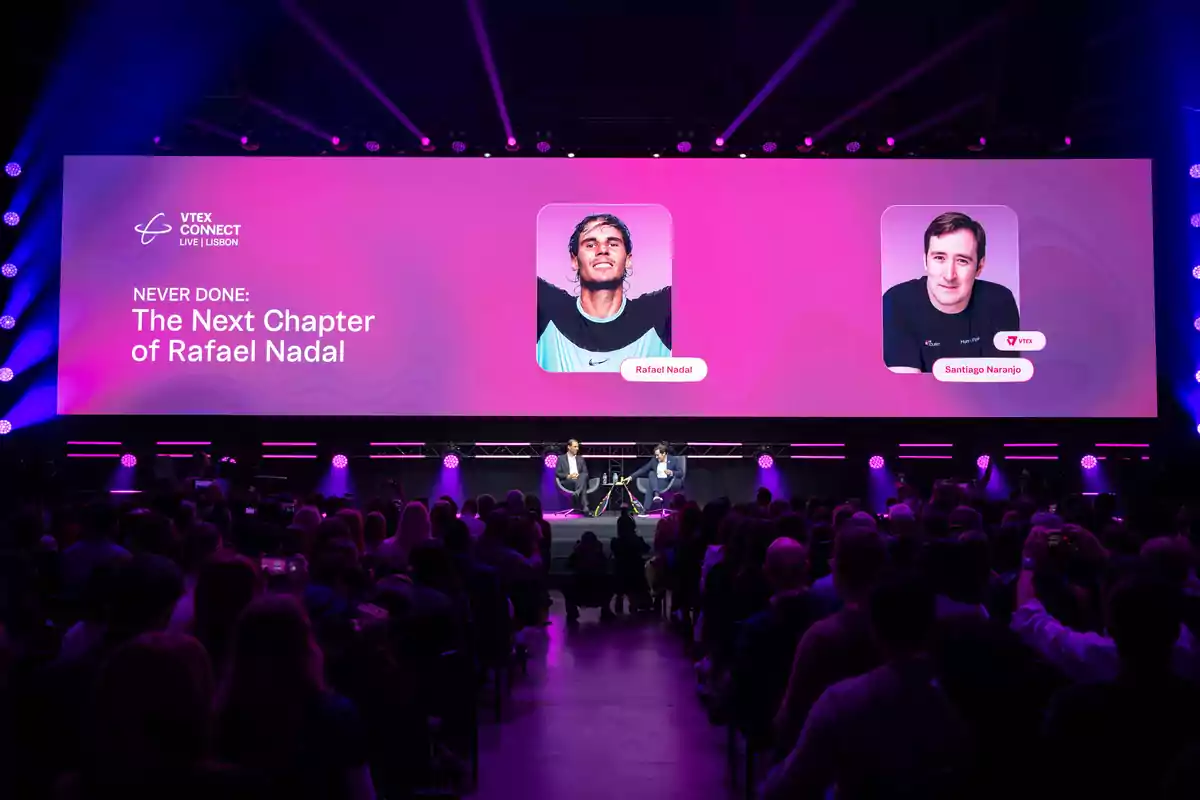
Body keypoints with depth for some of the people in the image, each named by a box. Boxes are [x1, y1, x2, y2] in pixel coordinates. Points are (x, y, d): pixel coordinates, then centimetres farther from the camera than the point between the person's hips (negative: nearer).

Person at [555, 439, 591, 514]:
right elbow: (557, 473, 2)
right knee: (580, 484, -37)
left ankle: (577, 492, -57)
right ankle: (584, 506, -51)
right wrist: (568, 476, -16)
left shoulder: (580, 459, 23)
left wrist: (579, 475, -10)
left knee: (583, 477, -35)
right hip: (566, 482, -3)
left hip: (580, 481, 3)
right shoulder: (561, 458, 12)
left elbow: (585, 473, 15)